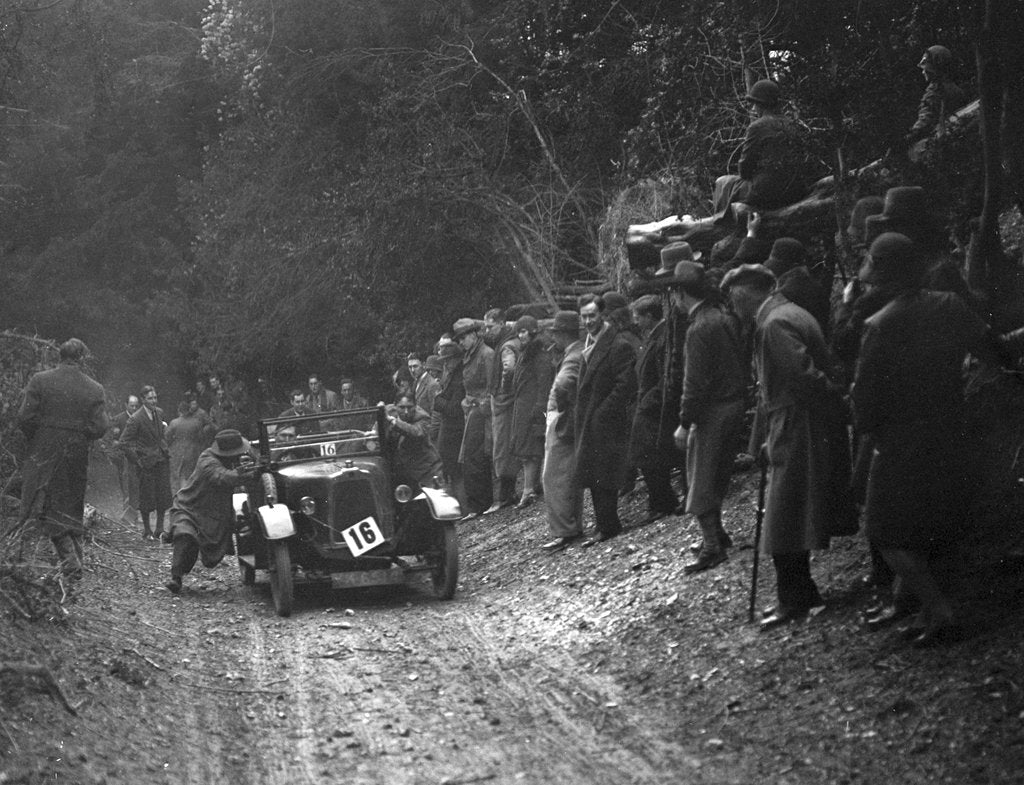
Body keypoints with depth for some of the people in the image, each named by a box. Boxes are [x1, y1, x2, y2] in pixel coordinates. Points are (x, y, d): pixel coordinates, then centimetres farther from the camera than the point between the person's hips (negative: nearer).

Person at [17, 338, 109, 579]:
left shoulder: (40, 380, -5)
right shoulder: (95, 389, -2)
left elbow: (25, 417, -8)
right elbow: (100, 426, -5)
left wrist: (35, 440, 10)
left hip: (44, 453, -2)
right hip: (77, 457, 2)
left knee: (46, 508, 0)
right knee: (72, 510, 15)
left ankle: (70, 558, -17)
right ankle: (74, 561, 18)